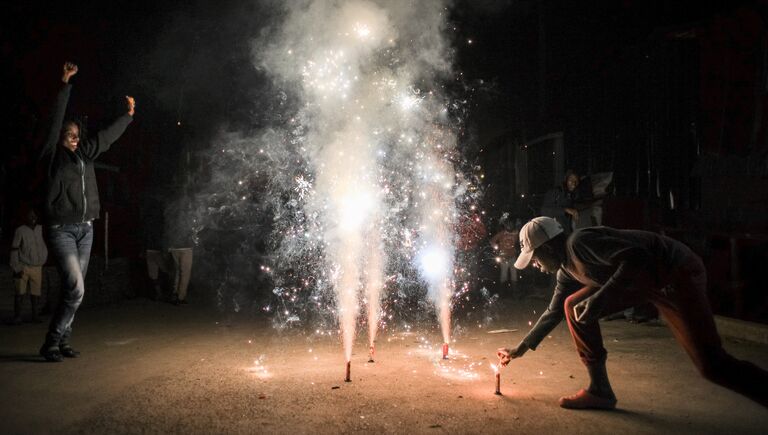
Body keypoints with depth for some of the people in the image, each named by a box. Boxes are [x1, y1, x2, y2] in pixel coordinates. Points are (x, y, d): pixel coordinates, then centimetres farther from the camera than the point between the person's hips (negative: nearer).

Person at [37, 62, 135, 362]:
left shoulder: (85, 155, 13)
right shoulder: (52, 156, -2)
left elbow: (109, 135, 24)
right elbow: (56, 121, -8)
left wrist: (129, 114, 34)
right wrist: (65, 85, -12)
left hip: (86, 230, 6)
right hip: (61, 230, -6)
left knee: (73, 290, 7)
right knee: (75, 289, -14)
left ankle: (63, 342, 16)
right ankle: (51, 343, -1)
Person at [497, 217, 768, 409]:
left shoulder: (580, 242, -20)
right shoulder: (566, 270, 10)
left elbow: (636, 257, -30)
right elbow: (554, 312, 22)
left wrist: (600, 297, -33)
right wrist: (522, 348, 26)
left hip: (677, 273, -9)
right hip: (644, 279, 9)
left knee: (712, 365, -15)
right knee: (573, 305, 3)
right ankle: (599, 390, 9)